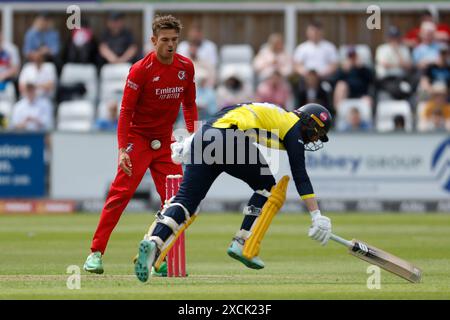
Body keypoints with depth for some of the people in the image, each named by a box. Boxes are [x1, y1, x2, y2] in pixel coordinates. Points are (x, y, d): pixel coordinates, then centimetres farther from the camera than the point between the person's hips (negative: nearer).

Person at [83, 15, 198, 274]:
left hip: (166, 141, 5)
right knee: (121, 193, -13)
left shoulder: (186, 67, 1)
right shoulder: (141, 70, -14)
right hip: (138, 138, -5)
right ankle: (96, 252, -11)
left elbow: (189, 104, 14)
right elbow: (126, 111, -13)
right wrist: (122, 149, -21)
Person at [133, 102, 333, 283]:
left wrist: (192, 142, 27)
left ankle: (153, 243, -27)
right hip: (231, 140, -6)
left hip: (202, 138, 6)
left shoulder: (267, 110, 36)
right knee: (266, 187, 17)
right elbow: (300, 174, 4)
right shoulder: (293, 127, 14)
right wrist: (316, 215, 1)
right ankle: (243, 246, 7)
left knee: (185, 200, -2)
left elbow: (224, 114, 29)